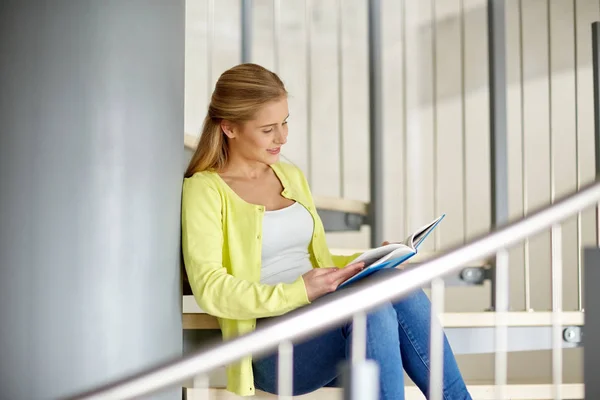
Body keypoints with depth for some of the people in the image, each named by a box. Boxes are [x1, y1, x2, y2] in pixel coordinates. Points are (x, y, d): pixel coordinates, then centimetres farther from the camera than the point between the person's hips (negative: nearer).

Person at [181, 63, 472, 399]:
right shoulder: (205, 190, -1)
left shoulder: (291, 177, 21)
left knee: (404, 293, -26)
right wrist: (296, 293, -24)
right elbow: (209, 288, -13)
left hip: (322, 322, 6)